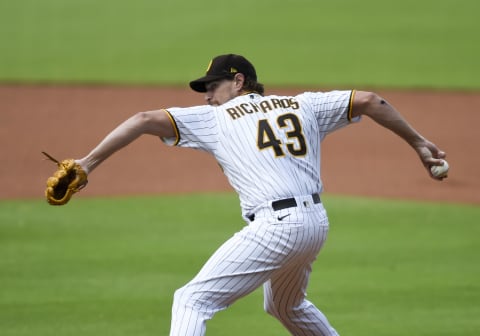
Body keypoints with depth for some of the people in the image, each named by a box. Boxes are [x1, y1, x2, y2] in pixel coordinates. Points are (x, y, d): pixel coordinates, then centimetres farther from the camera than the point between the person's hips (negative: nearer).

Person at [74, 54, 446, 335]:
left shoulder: (214, 119, 6)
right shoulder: (302, 105, 18)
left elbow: (146, 120, -2)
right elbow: (367, 100, 11)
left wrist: (87, 164, -3)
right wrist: (418, 143, 15)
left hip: (275, 226, -7)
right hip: (317, 224, 7)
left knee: (192, 300, -4)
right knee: (287, 306, 33)